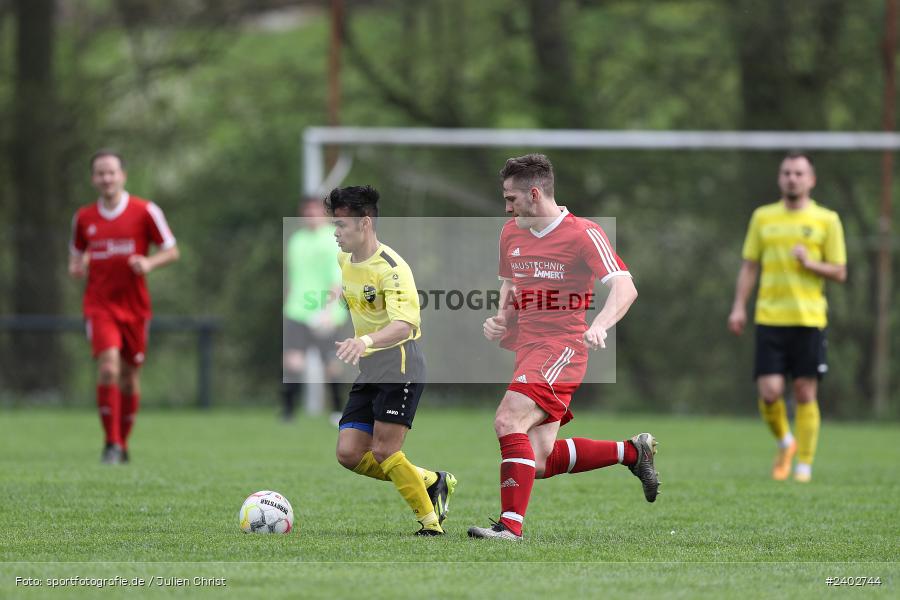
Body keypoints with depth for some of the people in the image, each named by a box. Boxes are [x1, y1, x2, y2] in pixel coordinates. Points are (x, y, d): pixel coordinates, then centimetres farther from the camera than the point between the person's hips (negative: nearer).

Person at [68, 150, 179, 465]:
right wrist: (75, 267, -3)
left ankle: (123, 443, 24)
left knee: (130, 374, 7)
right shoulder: (84, 218, 6)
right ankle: (111, 443, -15)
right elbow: (76, 254, 20)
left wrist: (149, 262, -17)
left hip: (134, 306, 0)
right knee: (108, 367, -19)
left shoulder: (145, 211, -2)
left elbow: (172, 251, 2)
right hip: (99, 305, 0)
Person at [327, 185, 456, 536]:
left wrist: (365, 341, -50)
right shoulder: (344, 259, 8)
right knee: (349, 454, -1)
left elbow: (404, 326, -33)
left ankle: (431, 523, -1)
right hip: (369, 371, 9)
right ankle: (431, 481, 15)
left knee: (383, 453, -15)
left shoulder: (392, 269, -19)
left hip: (400, 368, -9)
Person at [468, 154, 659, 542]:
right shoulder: (511, 234, 14)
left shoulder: (583, 234, -9)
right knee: (540, 463, 2)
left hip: (562, 347, -8)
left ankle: (511, 525, -26)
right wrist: (500, 319, 10)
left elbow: (624, 287, -19)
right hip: (527, 347, 8)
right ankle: (632, 452, 21)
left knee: (508, 421, -26)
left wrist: (600, 325, -37)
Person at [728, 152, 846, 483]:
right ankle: (784, 443, 20)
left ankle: (804, 465, 9)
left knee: (805, 394, -1)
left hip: (809, 319, -1)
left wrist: (810, 263, -14)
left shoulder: (826, 220, 4)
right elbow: (749, 266, 15)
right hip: (769, 317, 2)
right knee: (770, 392, -8)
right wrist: (739, 307, 5)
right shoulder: (763, 217, 11)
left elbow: (840, 272, 4)